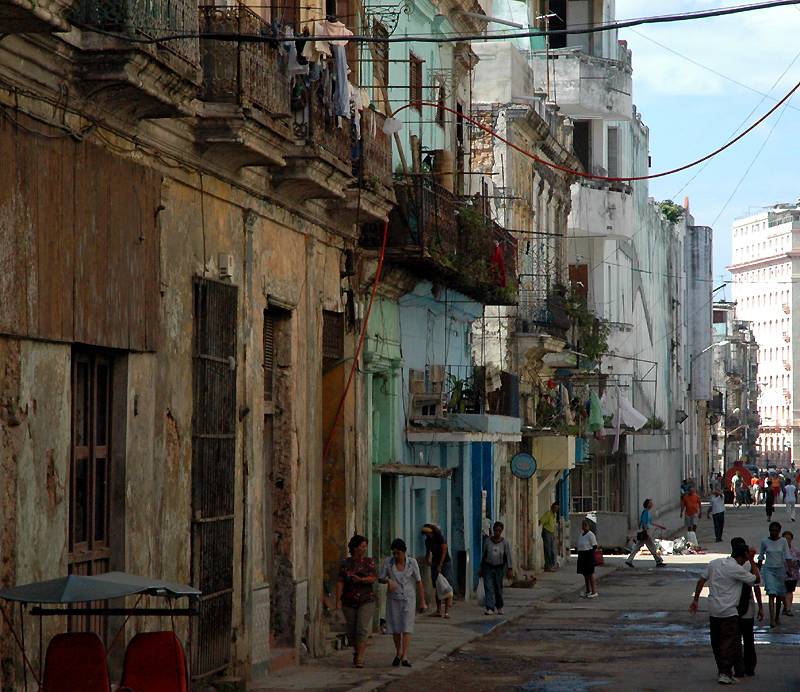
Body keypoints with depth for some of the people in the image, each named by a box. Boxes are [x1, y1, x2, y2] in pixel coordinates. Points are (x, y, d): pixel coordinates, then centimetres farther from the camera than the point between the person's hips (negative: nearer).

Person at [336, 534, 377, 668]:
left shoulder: (369, 562, 0)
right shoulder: (346, 563, -3)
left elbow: (374, 578, -11)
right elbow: (340, 582, -8)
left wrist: (360, 580, -27)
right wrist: (338, 600, -16)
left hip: (366, 601, -1)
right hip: (349, 602, 1)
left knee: (362, 629, -13)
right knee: (352, 630, 11)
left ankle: (359, 659, -15)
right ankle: (357, 650, 37)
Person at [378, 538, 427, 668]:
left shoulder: (412, 562, -10)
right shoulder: (388, 562, -9)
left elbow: (419, 582, -4)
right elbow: (380, 579, -2)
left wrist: (422, 602, -4)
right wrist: (388, 581, -25)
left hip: (408, 599, -2)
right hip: (393, 599, 2)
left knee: (407, 627, -12)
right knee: (395, 628, 9)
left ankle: (404, 657, -17)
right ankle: (398, 652, 32)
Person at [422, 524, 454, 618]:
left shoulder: (441, 537, -15)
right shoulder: (428, 540, 3)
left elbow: (444, 552, -18)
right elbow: (428, 552, 17)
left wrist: (440, 565, -20)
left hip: (445, 562, -6)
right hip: (435, 563, 6)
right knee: (436, 587, 5)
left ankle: (447, 611, -13)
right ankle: (438, 610, 9)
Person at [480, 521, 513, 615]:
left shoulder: (505, 543, -2)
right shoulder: (487, 541, 1)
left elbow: (508, 557, -3)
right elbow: (483, 555, 8)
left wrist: (509, 569, -10)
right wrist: (481, 568, 10)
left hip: (499, 568, 0)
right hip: (488, 567, 0)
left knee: (498, 588, 7)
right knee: (489, 588, -10)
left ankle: (499, 607, 28)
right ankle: (490, 608, -15)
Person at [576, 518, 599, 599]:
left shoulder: (590, 534, -11)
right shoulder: (581, 535, 14)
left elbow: (594, 546, -11)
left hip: (588, 555, -9)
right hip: (582, 556, 9)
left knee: (590, 574, -7)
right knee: (585, 574, 13)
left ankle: (594, 592, -3)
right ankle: (588, 591, 22)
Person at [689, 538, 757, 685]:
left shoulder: (714, 563, 7)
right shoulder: (737, 569, -13)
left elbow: (701, 581, 10)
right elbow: (755, 580, -3)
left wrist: (695, 600, 19)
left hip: (713, 610, 7)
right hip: (728, 612, -7)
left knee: (717, 642, 15)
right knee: (731, 641, -2)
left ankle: (722, 671, 24)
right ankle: (725, 673, -10)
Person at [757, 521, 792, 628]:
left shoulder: (783, 541, -3)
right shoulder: (765, 542, -2)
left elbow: (788, 556, -5)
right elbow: (761, 557, 9)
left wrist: (789, 569, -17)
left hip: (780, 569, 1)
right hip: (769, 570, -1)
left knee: (779, 595, 9)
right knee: (772, 594, -14)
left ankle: (777, 617, 28)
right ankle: (772, 619, -19)